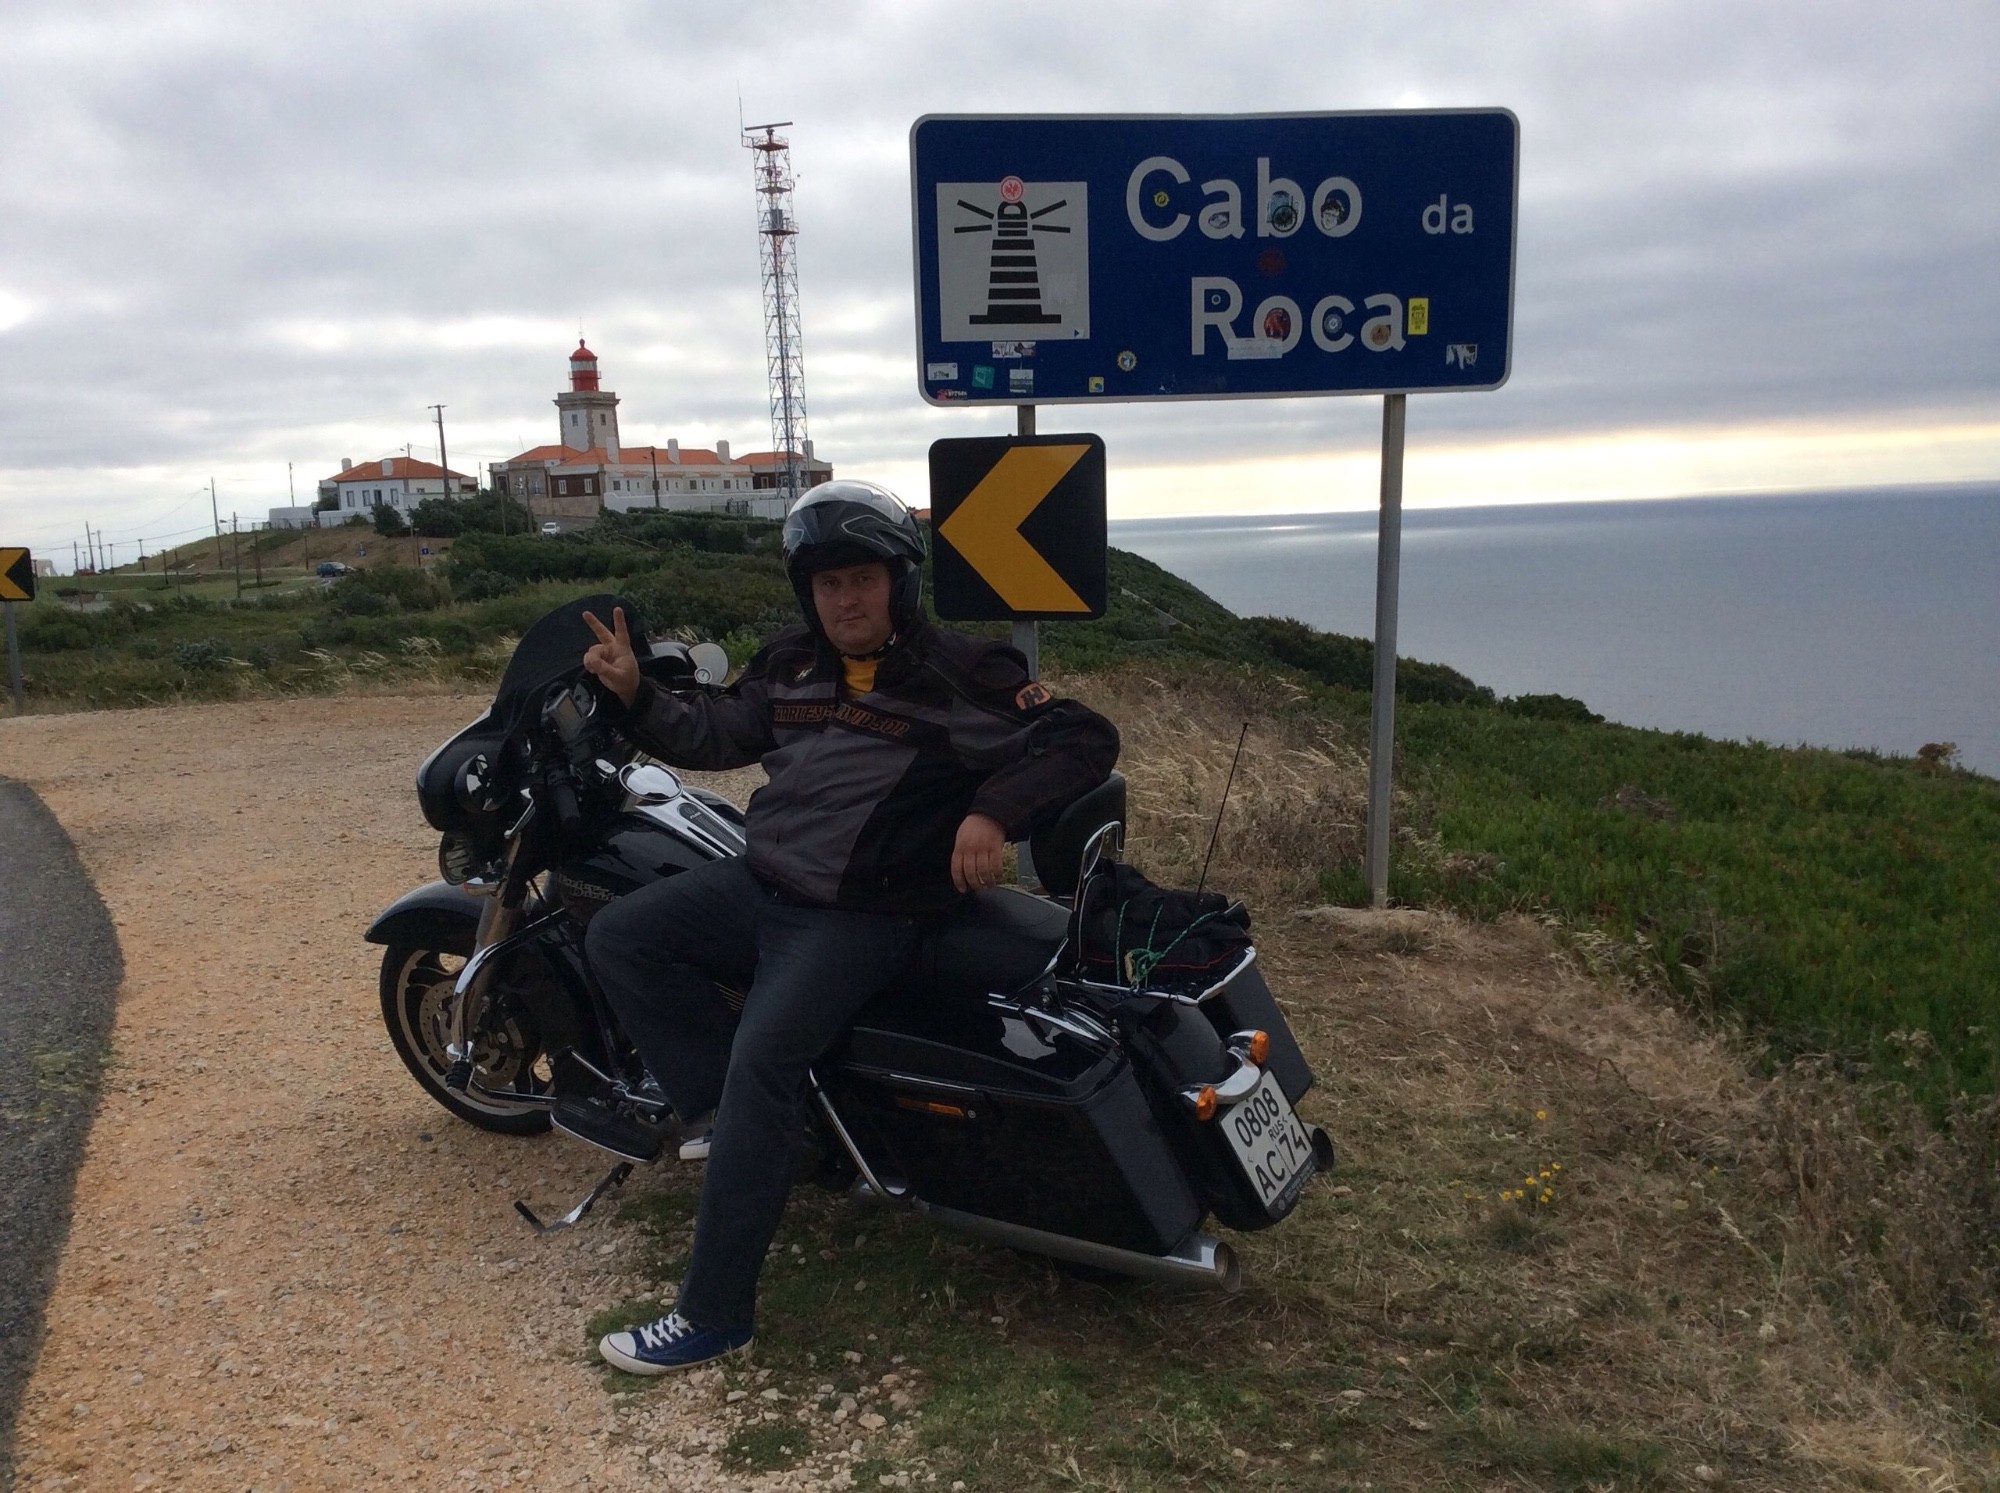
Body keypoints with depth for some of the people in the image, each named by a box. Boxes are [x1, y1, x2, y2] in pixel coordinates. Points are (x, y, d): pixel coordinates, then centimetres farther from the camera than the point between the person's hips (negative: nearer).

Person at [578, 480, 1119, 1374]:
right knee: (617, 939, -3)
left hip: (860, 917, -8)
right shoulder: (791, 664, 12)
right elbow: (713, 735, 22)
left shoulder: (958, 675, -7)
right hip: (757, 884, 8)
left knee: (762, 1064, -24)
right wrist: (635, 694, 5)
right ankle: (730, 1109, -4)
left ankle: (714, 1312, -15)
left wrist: (994, 810, -26)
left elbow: (1086, 739, -11)